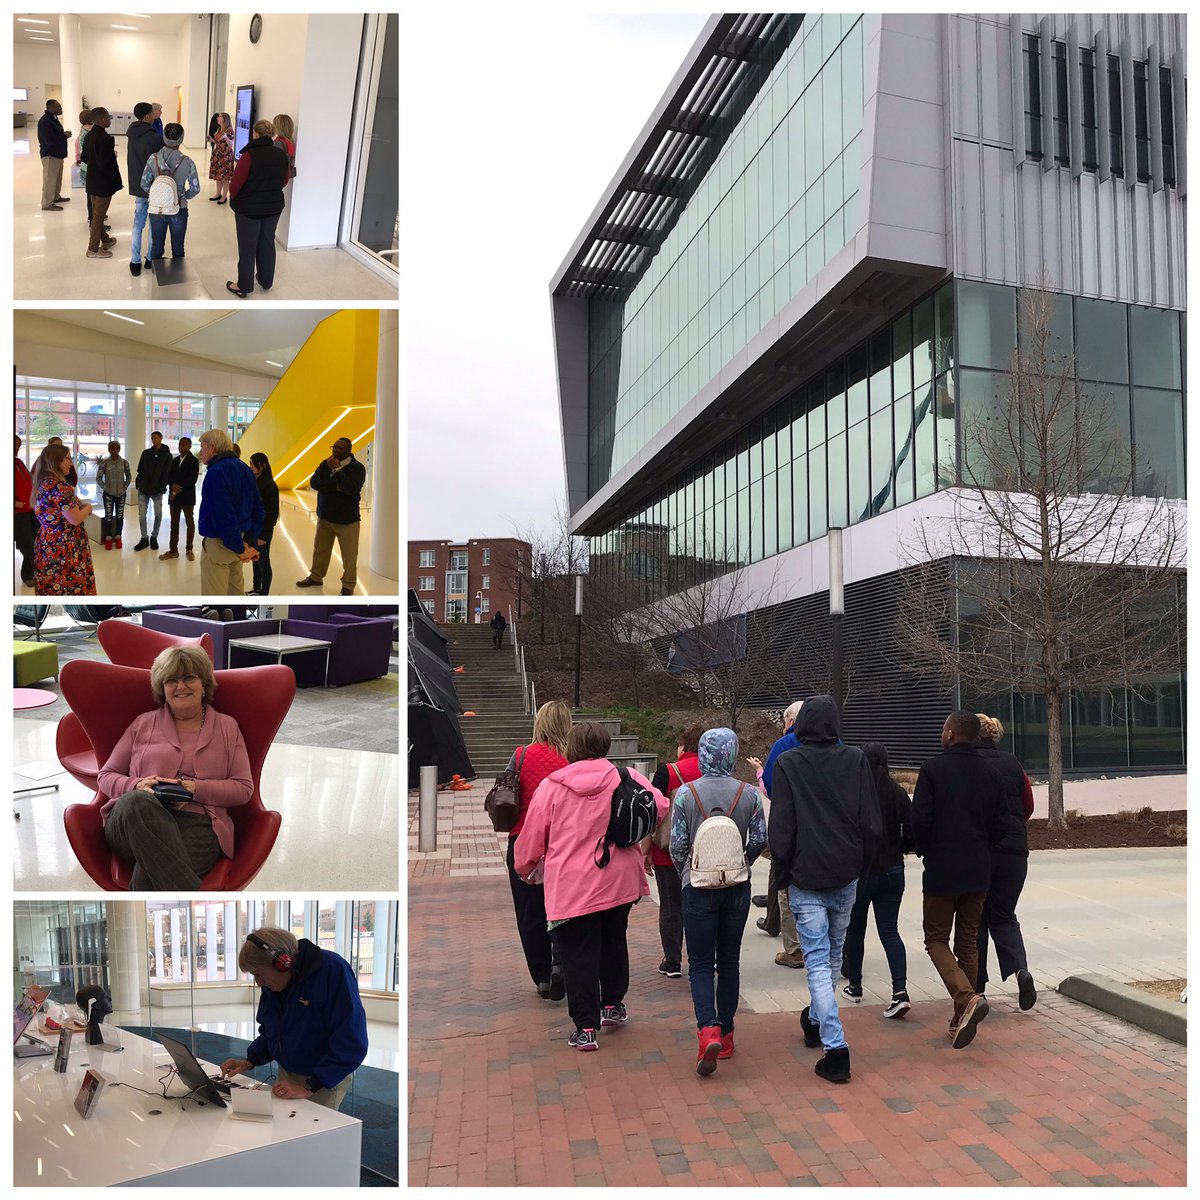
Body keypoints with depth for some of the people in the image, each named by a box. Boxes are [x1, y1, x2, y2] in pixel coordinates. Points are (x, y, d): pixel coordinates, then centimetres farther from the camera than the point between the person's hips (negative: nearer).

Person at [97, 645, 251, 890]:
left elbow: (244, 788, 13)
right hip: (137, 817, 1)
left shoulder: (227, 727, 21)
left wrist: (196, 789, -5)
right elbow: (107, 776, 22)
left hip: (198, 825, -1)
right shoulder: (143, 724, 24)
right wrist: (136, 786, -2)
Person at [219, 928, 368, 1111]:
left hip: (323, 1083, -6)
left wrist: (309, 1087, -29)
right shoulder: (272, 982, -4)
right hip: (286, 1075, 6)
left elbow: (351, 1045, -27)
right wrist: (249, 1061, -3)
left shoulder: (333, 970, -27)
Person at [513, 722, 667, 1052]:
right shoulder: (626, 778, -4)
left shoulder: (550, 787, -6)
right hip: (619, 881, 3)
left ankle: (586, 1028, 4)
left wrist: (523, 868, 21)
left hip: (572, 886, -3)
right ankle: (612, 1005, 35)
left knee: (578, 956, 5)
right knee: (614, 941, 24)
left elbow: (531, 838, 1)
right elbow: (661, 808, -3)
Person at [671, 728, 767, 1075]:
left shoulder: (686, 793, -10)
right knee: (729, 961, 15)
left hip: (698, 887, -2)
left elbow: (677, 845, -9)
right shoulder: (748, 794, -5)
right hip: (737, 887, 2)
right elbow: (760, 840, -2)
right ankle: (726, 1035, 23)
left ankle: (708, 1030, -15)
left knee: (700, 964, 5)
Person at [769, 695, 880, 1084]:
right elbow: (871, 822, -1)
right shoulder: (855, 759, -2)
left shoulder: (787, 763, -9)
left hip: (806, 876, -3)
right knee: (833, 952, 21)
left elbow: (780, 826, -8)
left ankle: (835, 1048, -5)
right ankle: (817, 1021, 40)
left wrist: (784, 869, 4)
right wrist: (860, 863, 11)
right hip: (846, 874, 4)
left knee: (818, 960, 0)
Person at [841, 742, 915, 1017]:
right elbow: (912, 836, -2)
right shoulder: (898, 794, -4)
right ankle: (900, 991, -10)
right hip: (892, 872, 3)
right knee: (890, 931, 6)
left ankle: (855, 987, 27)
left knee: (855, 930, 14)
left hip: (859, 872, -3)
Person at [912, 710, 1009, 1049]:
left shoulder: (933, 769, -12)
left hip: (941, 871, -5)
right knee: (967, 942, 14)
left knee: (936, 939, 7)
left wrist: (926, 851, 2)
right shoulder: (990, 774, 5)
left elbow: (920, 818, -15)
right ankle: (962, 1020, 17)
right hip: (978, 872, 5)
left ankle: (967, 998, -15)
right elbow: (1001, 826, 5)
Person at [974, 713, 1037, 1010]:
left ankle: (977, 988, 15)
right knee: (1004, 916, 16)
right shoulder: (1013, 764, 5)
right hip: (1014, 850, 3)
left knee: (975, 919, 10)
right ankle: (1020, 969, -8)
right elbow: (1028, 808, 12)